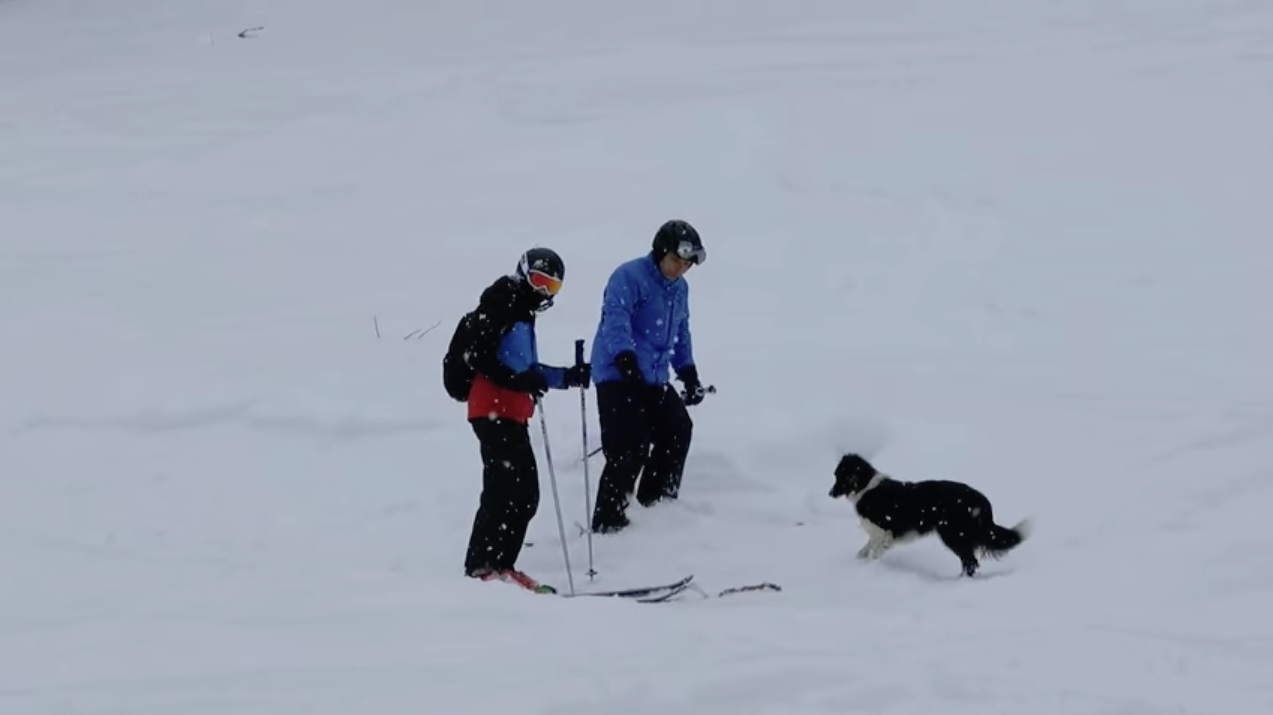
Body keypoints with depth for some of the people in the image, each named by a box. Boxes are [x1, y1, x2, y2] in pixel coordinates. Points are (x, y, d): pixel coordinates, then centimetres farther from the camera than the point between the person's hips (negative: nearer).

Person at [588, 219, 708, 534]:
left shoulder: (679, 288, 17)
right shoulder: (629, 277, -11)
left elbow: (681, 334, 28)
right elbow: (615, 321, -22)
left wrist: (689, 376, 21)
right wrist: (626, 359, -36)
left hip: (654, 379, 9)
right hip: (618, 375, -9)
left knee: (678, 429, 13)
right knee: (630, 448, -17)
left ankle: (657, 501, 31)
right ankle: (607, 519, -12)